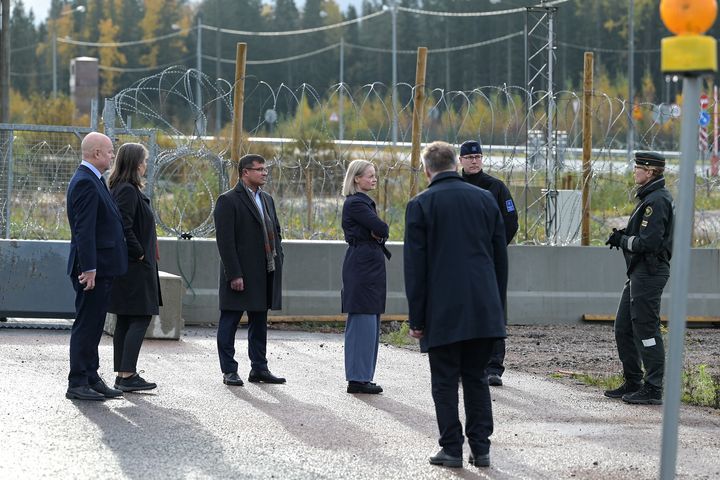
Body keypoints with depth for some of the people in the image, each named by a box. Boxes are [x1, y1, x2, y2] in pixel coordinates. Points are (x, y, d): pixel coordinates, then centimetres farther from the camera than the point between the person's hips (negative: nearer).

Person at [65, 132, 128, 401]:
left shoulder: (92, 181, 16)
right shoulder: (86, 183, -17)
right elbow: (84, 229, -22)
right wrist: (89, 268, -25)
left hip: (100, 268, 10)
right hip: (94, 268, -10)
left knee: (93, 326, 14)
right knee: (86, 326, -6)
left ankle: (91, 379, 20)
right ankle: (78, 384, -2)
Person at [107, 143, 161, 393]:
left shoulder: (125, 189, 15)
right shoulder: (128, 191, -16)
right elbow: (124, 229, -23)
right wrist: (139, 254, -15)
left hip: (129, 266, 10)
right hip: (135, 267, -10)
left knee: (125, 320, 10)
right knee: (140, 318, -9)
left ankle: (123, 374, 13)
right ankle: (127, 374, -11)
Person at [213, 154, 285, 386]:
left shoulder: (267, 200, 16)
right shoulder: (228, 201, -9)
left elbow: (275, 233, 21)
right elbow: (225, 241, -14)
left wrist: (278, 261, 8)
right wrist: (234, 275, -19)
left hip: (264, 274, 8)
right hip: (239, 275, -8)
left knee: (259, 321, 12)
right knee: (230, 321, 0)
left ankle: (259, 368, 19)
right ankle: (229, 371, 4)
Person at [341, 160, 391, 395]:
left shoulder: (364, 202, 19)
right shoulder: (355, 203, -13)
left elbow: (381, 231, 14)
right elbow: (382, 228, -19)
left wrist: (377, 234, -7)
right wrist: (378, 233, 1)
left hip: (370, 266, 10)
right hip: (362, 266, -10)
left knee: (370, 321, 12)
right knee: (363, 320, -9)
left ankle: (362, 377, 16)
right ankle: (358, 378, -7)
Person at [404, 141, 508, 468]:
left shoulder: (421, 205, -4)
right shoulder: (485, 199, 8)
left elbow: (415, 267, -5)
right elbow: (501, 258, 11)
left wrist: (417, 318, -1)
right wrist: (497, 305, 18)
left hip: (442, 311, -4)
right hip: (484, 310, 4)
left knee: (445, 380, 4)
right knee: (476, 378, 11)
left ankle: (452, 448, 3)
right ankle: (481, 448, 9)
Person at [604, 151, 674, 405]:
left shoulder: (657, 200, -17)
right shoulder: (649, 197, 17)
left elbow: (648, 242, -23)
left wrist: (622, 240, -9)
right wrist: (623, 237, 5)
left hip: (649, 273, -11)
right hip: (638, 272, 11)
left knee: (646, 329, -7)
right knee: (623, 328, 15)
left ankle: (653, 389, -4)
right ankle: (632, 384, 22)